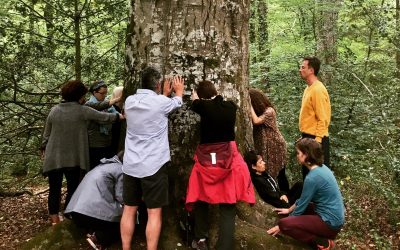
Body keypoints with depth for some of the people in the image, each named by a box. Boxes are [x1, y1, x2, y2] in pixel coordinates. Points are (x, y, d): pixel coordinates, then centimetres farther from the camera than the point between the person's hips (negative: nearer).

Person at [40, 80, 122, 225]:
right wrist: (119, 116, 16)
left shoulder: (54, 111, 2)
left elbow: (46, 134, 9)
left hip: (54, 158, 3)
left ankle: (55, 221, 15)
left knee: (55, 189, 10)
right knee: (72, 189, 11)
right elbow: (103, 117, 0)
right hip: (73, 158, -3)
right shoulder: (82, 111, -9)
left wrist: (44, 148, 24)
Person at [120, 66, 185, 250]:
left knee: (129, 210, 12)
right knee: (154, 212, 3)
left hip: (130, 165, 5)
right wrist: (179, 90, 34)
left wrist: (165, 94, 39)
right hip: (153, 165, -5)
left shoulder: (129, 101, 4)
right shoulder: (160, 102, -10)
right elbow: (177, 102, 13)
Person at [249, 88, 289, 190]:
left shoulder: (269, 111, -15)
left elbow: (256, 121, -27)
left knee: (279, 174, 1)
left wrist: (250, 106, -20)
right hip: (264, 147, 7)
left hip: (275, 146, -7)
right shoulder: (258, 111, 8)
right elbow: (253, 123, -4)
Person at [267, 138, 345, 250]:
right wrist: (289, 209, 26)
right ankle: (323, 236, 15)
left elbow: (301, 206, -13)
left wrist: (280, 226, -1)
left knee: (284, 224, -15)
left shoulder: (312, 177, -23)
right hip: (334, 217, 10)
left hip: (330, 222, -10)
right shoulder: (321, 167, 5)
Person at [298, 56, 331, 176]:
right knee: (307, 170, 17)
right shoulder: (309, 88, 12)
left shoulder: (318, 90, -17)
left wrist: (317, 140, -22)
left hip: (316, 138, -9)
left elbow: (322, 119, -20)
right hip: (308, 137, 9)